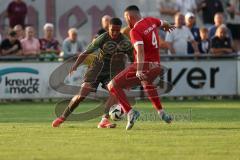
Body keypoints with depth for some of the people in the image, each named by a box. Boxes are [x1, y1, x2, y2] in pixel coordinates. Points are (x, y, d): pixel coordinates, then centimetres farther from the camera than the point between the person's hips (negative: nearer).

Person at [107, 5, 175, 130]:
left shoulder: (135, 31, -14)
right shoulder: (151, 21, 7)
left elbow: (140, 51, -28)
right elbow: (163, 24, 31)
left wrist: (139, 71, -38)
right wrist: (168, 26, 55)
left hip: (143, 65, -8)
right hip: (156, 66, 8)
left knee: (113, 86, -3)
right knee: (147, 83, 41)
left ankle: (130, 112, -15)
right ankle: (161, 112, 39)